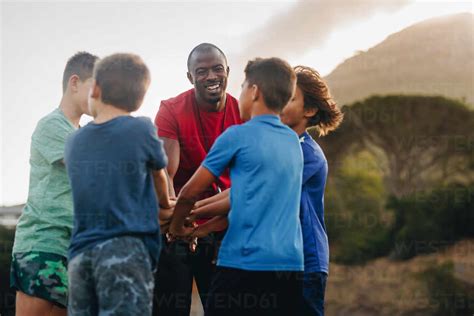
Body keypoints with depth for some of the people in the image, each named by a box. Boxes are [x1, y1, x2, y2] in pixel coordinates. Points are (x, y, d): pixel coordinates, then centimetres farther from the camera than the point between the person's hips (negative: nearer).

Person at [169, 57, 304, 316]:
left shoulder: (238, 136, -3)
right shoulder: (293, 141, 15)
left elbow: (190, 193, 2)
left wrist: (177, 227, 21)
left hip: (245, 262, -6)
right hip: (291, 265, 6)